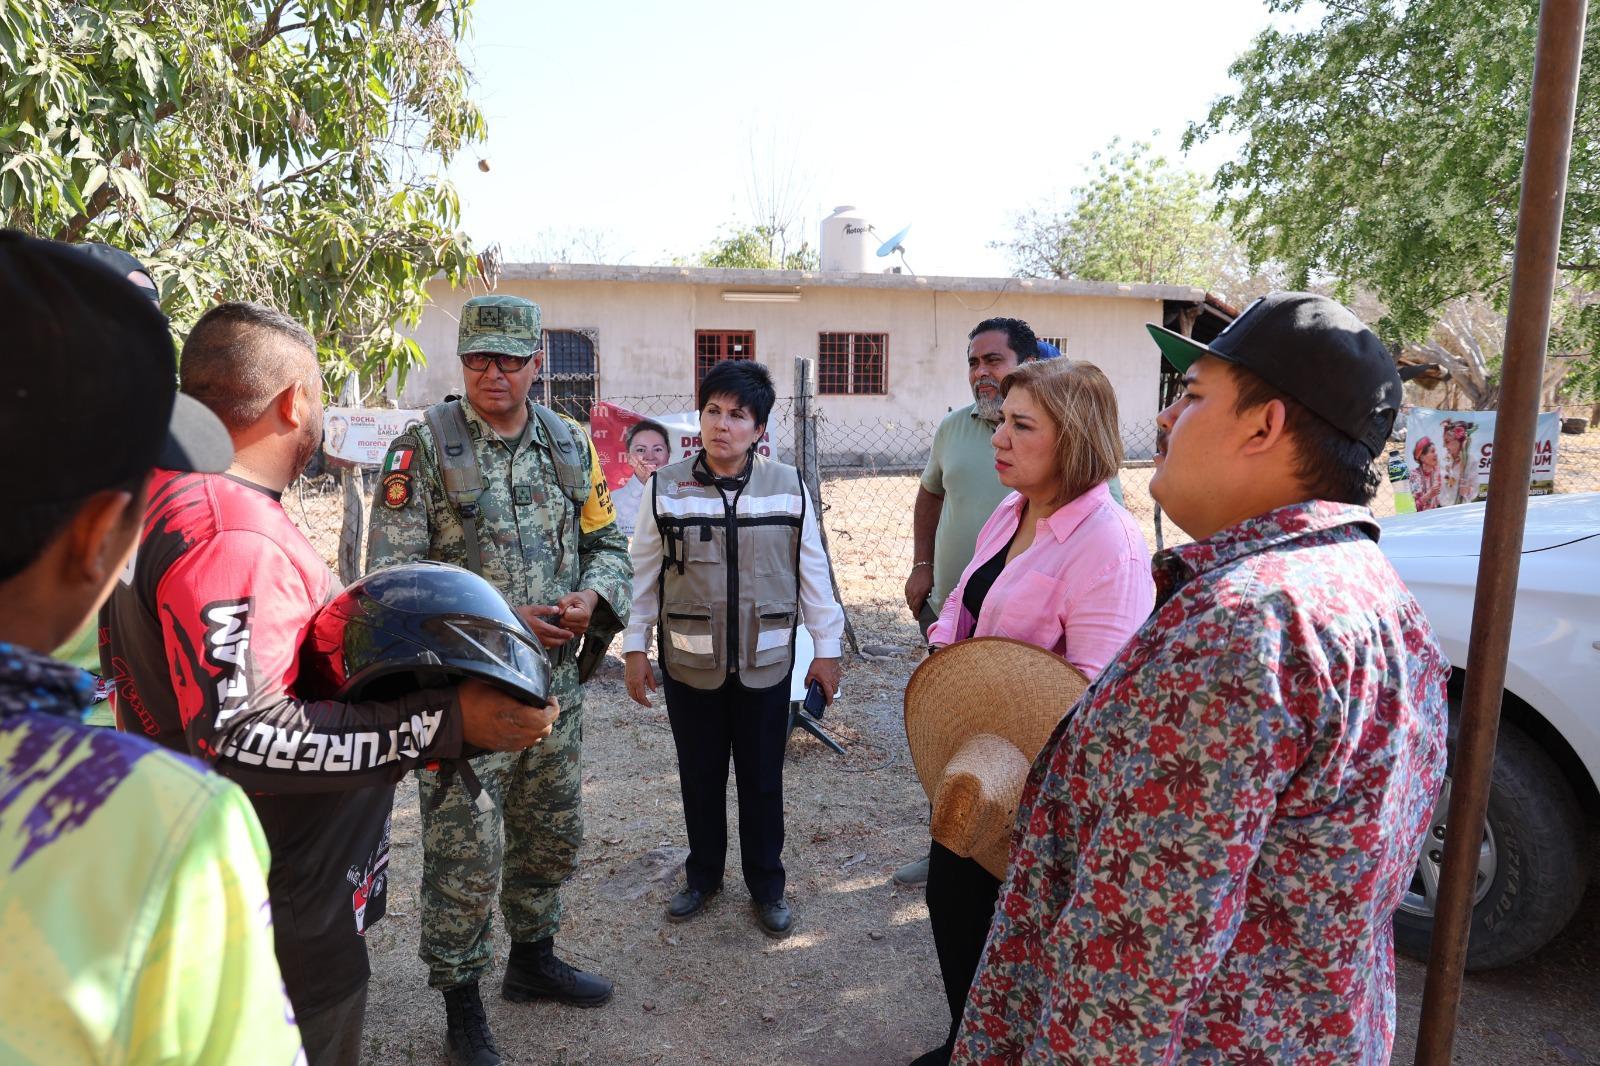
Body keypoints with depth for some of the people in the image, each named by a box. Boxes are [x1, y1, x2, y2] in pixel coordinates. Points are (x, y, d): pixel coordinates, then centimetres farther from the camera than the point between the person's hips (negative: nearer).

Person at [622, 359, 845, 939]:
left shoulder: (788, 487, -3)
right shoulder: (665, 487, -4)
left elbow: (813, 572, 2)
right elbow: (644, 573, 2)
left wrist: (826, 647, 3)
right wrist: (635, 647, 3)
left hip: (765, 663, 0)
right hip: (689, 663, 1)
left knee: (763, 779, 12)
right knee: (699, 776, 16)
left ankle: (767, 885, 31)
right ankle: (703, 875, 37)